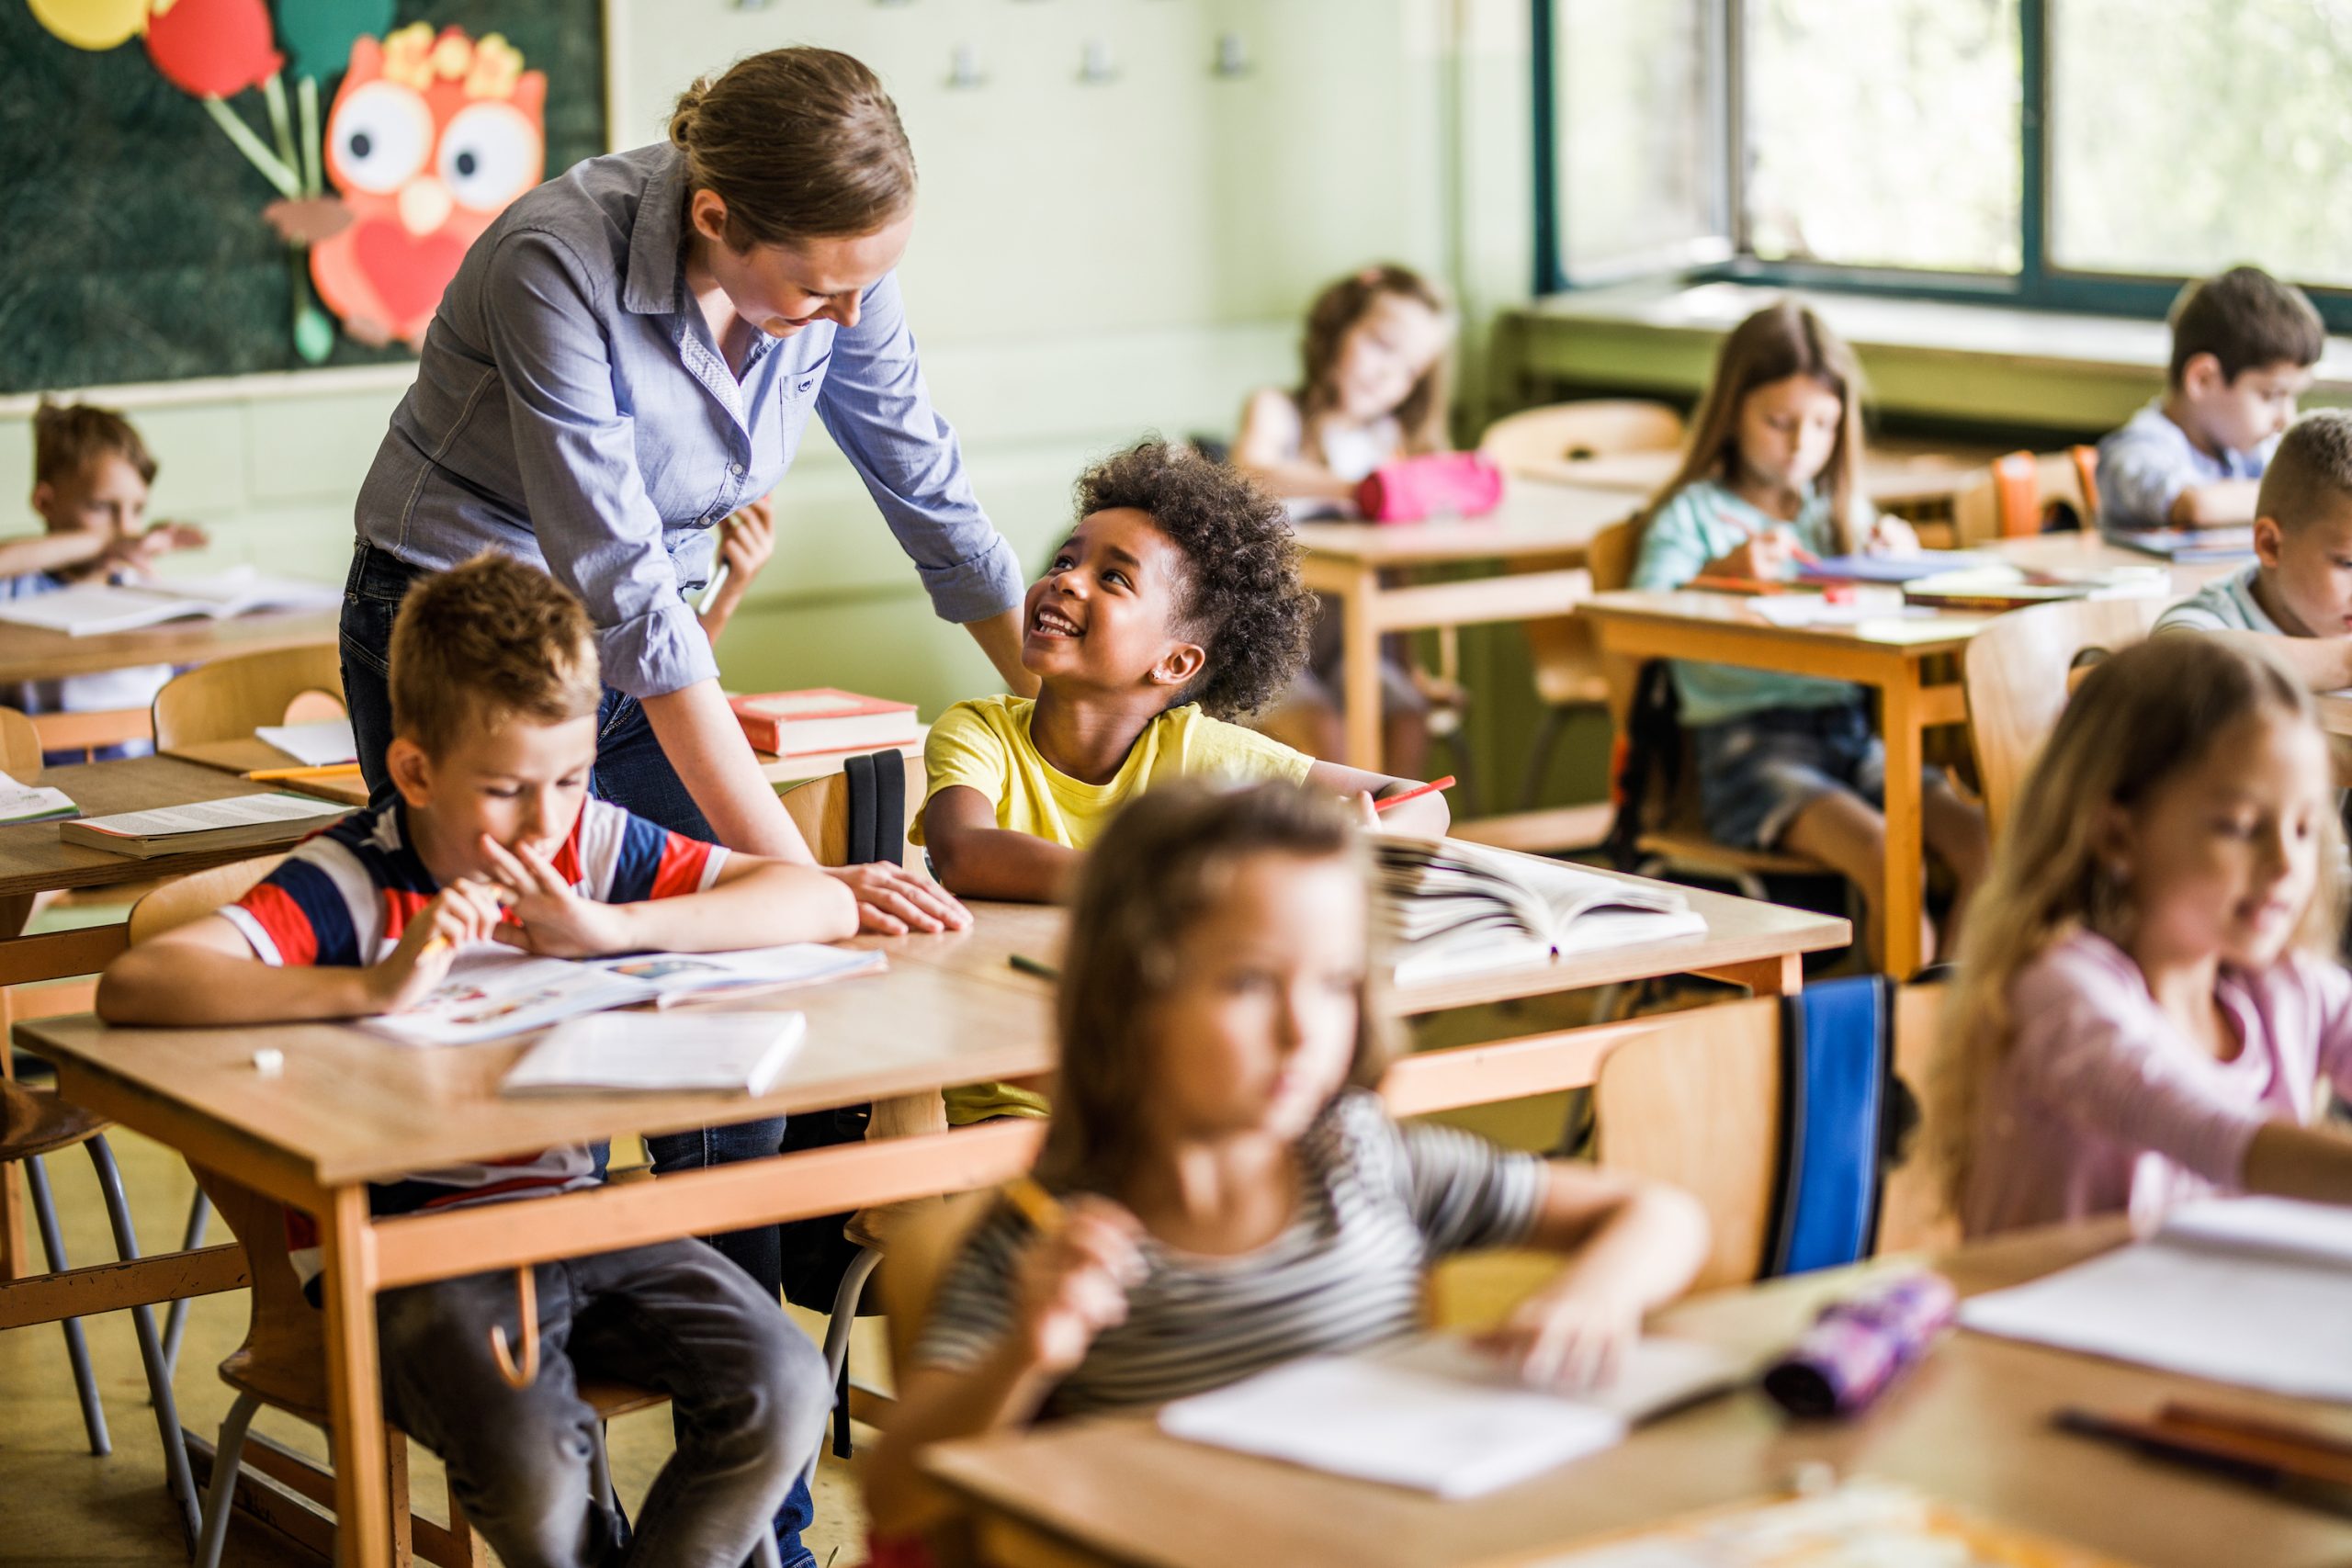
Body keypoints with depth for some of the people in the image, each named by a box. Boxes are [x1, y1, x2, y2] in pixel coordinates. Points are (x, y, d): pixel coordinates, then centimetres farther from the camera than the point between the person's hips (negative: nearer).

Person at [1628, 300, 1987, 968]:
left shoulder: (1843, 510, 20)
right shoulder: (1693, 513, 4)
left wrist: (1901, 559, 1)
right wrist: (1723, 574, -24)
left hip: (1850, 731, 5)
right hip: (1747, 739, -5)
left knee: (1980, 841, -21)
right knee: (1886, 856, -31)